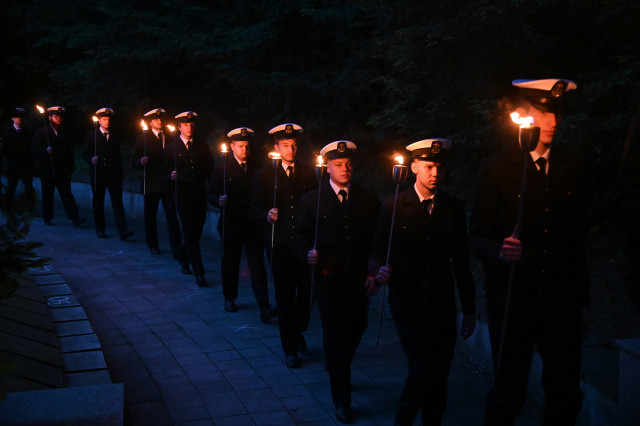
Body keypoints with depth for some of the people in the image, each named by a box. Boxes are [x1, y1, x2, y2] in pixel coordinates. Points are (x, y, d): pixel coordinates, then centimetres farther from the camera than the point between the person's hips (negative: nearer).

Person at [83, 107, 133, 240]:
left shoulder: (115, 137, 14)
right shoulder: (91, 136, 5)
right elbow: (86, 155, 0)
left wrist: (120, 173, 10)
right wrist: (91, 160, -23)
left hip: (114, 175, 1)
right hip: (98, 174, -1)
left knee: (117, 202, -8)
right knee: (98, 203, 7)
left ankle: (123, 231, -15)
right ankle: (100, 230, 20)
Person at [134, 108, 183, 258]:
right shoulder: (143, 138, 4)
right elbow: (135, 163, -1)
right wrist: (141, 162, -22)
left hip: (168, 183, 1)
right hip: (151, 183, 0)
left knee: (172, 217, -5)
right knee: (150, 215, 11)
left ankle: (177, 251, -7)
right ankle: (153, 245, 28)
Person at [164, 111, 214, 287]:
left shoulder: (202, 147, 11)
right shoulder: (171, 148, 3)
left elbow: (209, 169, 14)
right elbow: (165, 172, 2)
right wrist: (172, 176, -19)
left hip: (200, 194, 3)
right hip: (183, 195, -3)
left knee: (196, 232, 9)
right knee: (191, 234, -6)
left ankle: (184, 259, 36)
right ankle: (199, 273, -5)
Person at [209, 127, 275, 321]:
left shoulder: (257, 167, 6)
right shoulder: (221, 167, 1)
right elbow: (212, 194, 0)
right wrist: (219, 201, -22)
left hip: (253, 224, 0)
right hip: (230, 223, 0)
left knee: (257, 264, -5)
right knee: (229, 262, 12)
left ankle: (264, 306, -7)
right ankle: (229, 298, 31)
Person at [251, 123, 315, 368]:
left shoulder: (309, 173, 8)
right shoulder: (264, 175, 5)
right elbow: (256, 208, 4)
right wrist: (267, 216, -17)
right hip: (279, 245, -1)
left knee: (306, 292, 2)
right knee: (285, 297, 4)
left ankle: (298, 330, 33)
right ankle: (290, 349, 16)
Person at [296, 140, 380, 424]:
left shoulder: (368, 199, 5)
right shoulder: (312, 199, 1)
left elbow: (376, 240, 6)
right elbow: (302, 238, 4)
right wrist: (308, 253, -17)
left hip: (358, 280, 2)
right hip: (328, 280, -2)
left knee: (355, 331, 11)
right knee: (334, 336, 2)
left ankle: (337, 370, 44)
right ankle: (342, 400, 15)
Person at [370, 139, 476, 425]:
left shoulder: (454, 208, 7)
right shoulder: (393, 206, 0)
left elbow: (461, 262, 9)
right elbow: (378, 252, 4)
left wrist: (469, 310, 10)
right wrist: (380, 270, -20)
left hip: (443, 307, 3)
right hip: (408, 305, -3)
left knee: (438, 378, 5)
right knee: (423, 371, -12)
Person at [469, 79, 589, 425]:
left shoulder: (571, 166, 8)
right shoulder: (496, 168, -4)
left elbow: (577, 237, 12)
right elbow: (477, 237, -4)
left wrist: (582, 299, 12)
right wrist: (498, 251, -26)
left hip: (562, 301, 3)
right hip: (512, 301, -3)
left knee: (566, 394, 7)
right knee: (508, 396, 4)